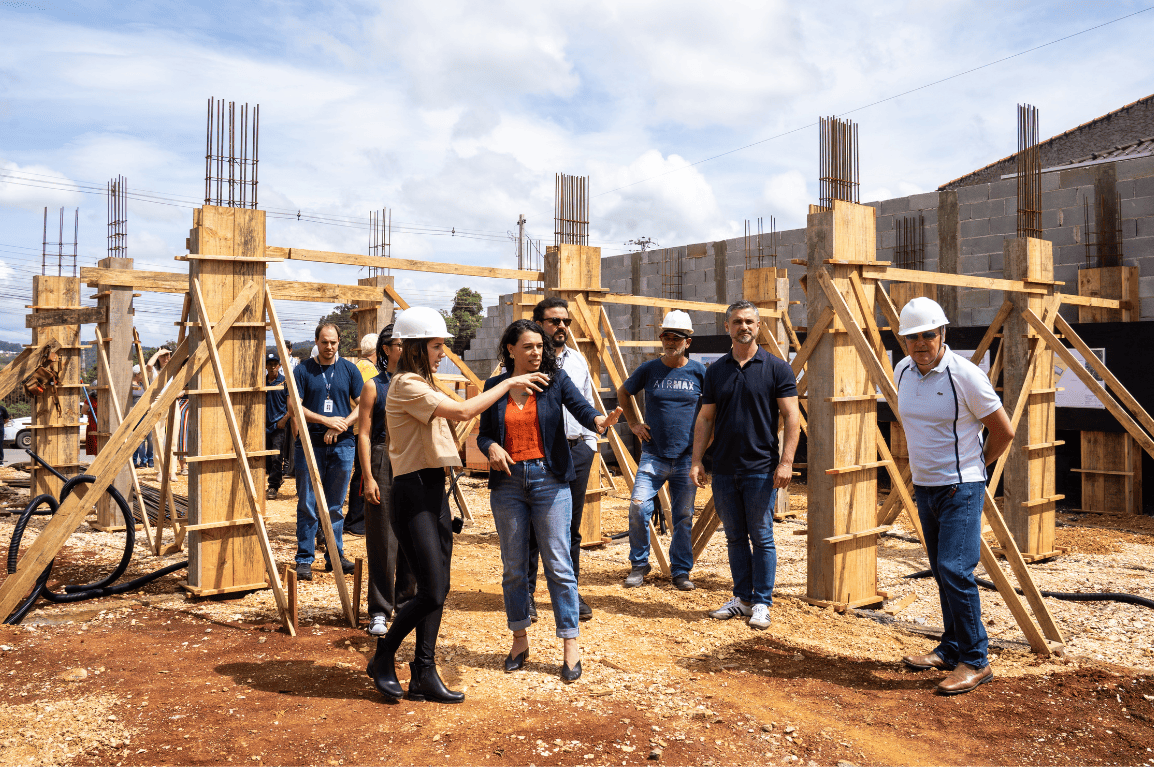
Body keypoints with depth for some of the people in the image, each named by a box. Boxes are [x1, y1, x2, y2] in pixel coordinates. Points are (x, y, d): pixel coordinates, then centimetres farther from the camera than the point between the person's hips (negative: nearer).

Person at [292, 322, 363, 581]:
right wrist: (326, 420, -12)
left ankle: (335, 555, 18)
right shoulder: (303, 370, 2)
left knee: (335, 505, 9)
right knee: (308, 505, 0)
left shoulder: (349, 369, 8)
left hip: (342, 444, 2)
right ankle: (304, 559, 7)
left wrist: (342, 425, -9)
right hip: (310, 444, -2)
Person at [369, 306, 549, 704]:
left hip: (434, 491, 10)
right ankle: (383, 659, 13)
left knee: (437, 590, 8)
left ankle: (424, 675, 14)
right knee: (431, 592, -8)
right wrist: (508, 383, -13)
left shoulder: (421, 384, 19)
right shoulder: (406, 385, -14)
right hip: (413, 494, -10)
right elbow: (463, 411, -21)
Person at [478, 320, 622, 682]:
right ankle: (520, 638, 26)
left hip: (549, 479, -2)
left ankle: (571, 645, 7)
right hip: (508, 481, 2)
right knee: (513, 566, 10)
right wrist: (491, 447, -12)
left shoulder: (556, 379, 0)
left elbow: (580, 406, -15)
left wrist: (599, 420, -37)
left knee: (559, 564, -2)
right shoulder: (495, 386, 6)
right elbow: (483, 433, 11)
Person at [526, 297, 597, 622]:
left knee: (571, 527, 11)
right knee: (532, 526, 3)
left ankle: (571, 592, 22)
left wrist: (590, 442, 14)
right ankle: (526, 593, 16)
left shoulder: (578, 360, 14)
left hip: (577, 450, 5)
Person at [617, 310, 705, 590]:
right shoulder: (649, 369, 2)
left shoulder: (698, 371, 1)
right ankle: (639, 564, 7)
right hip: (653, 454, 0)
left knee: (683, 517, 7)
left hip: (687, 455, 0)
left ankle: (681, 570, 21)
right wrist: (633, 424, 11)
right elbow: (623, 392, 19)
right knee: (638, 506, -12)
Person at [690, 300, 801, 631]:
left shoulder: (776, 368, -2)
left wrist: (786, 461, -13)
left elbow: (791, 417, -4)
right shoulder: (715, 371, 8)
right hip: (724, 470, 4)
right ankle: (742, 597, 24)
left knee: (761, 538, 2)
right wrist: (697, 461, 3)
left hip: (761, 470, -4)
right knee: (735, 538, 12)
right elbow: (706, 419, 10)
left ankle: (762, 604, 13)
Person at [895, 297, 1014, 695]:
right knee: (943, 573, 13)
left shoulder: (965, 375, -15)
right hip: (924, 487, 7)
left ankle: (975, 662, -4)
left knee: (955, 570, -14)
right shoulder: (902, 372, 4)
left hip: (961, 488, -6)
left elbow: (1004, 431, -7)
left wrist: (975, 465, 5)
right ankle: (950, 650, 24)